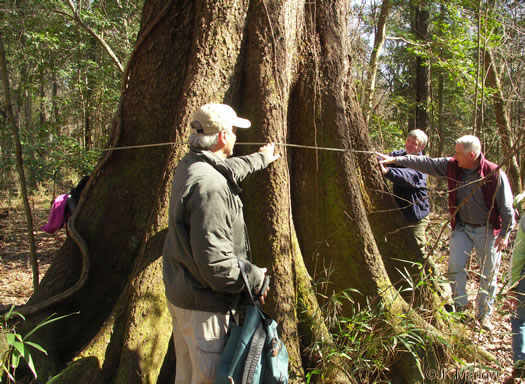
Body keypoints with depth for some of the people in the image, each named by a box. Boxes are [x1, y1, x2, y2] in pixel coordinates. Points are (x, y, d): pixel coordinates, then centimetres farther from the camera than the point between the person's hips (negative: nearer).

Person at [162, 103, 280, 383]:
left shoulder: (188, 166, 4)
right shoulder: (209, 186, -27)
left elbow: (230, 169, 28)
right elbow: (213, 259, -29)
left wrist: (260, 159, 43)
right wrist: (255, 278, -15)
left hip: (180, 293, 10)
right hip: (203, 302, -10)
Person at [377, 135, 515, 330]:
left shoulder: (494, 174, -21)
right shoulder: (452, 166, -8)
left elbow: (507, 207, -12)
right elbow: (425, 163, -5)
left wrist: (504, 233, -10)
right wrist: (395, 159, -10)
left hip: (487, 230, -3)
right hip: (462, 227, 4)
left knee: (488, 274, 6)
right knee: (454, 265, -3)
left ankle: (484, 314, 24)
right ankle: (460, 306, 18)